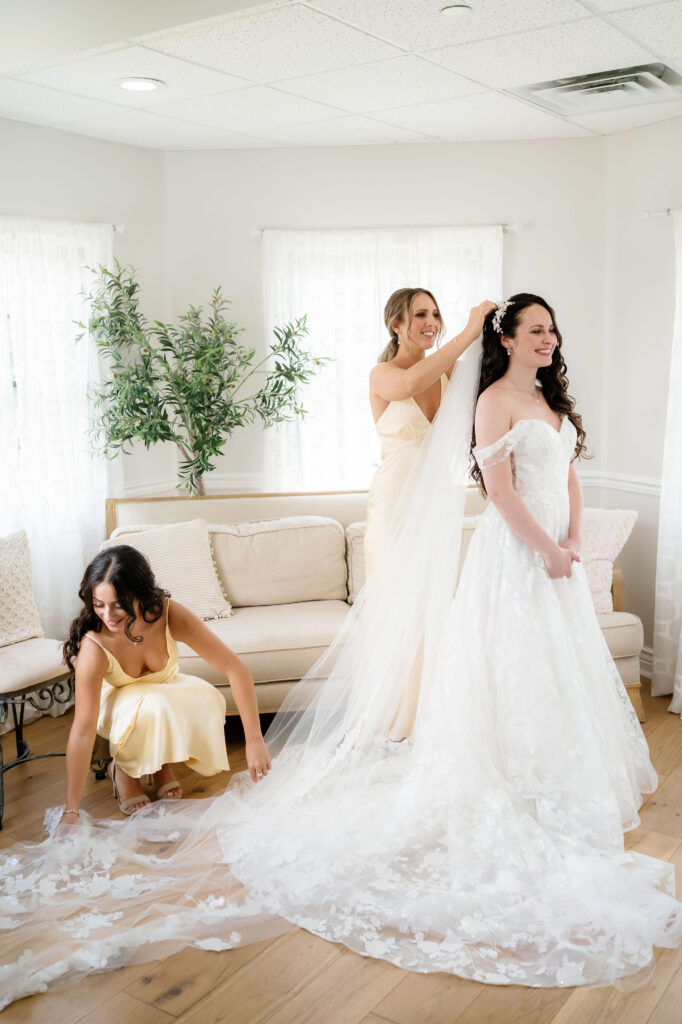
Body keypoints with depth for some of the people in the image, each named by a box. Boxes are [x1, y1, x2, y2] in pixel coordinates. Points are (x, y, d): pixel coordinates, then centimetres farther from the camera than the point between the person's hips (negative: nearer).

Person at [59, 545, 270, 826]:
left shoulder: (171, 616, -31)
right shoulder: (94, 646, -35)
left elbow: (235, 668, -28)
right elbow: (83, 729, -32)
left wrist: (254, 740, -33)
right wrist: (71, 811, -32)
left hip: (166, 688, 3)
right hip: (118, 701, -3)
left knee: (209, 701, -30)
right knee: (153, 705, -37)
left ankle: (161, 766, -1)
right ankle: (122, 770, -6)